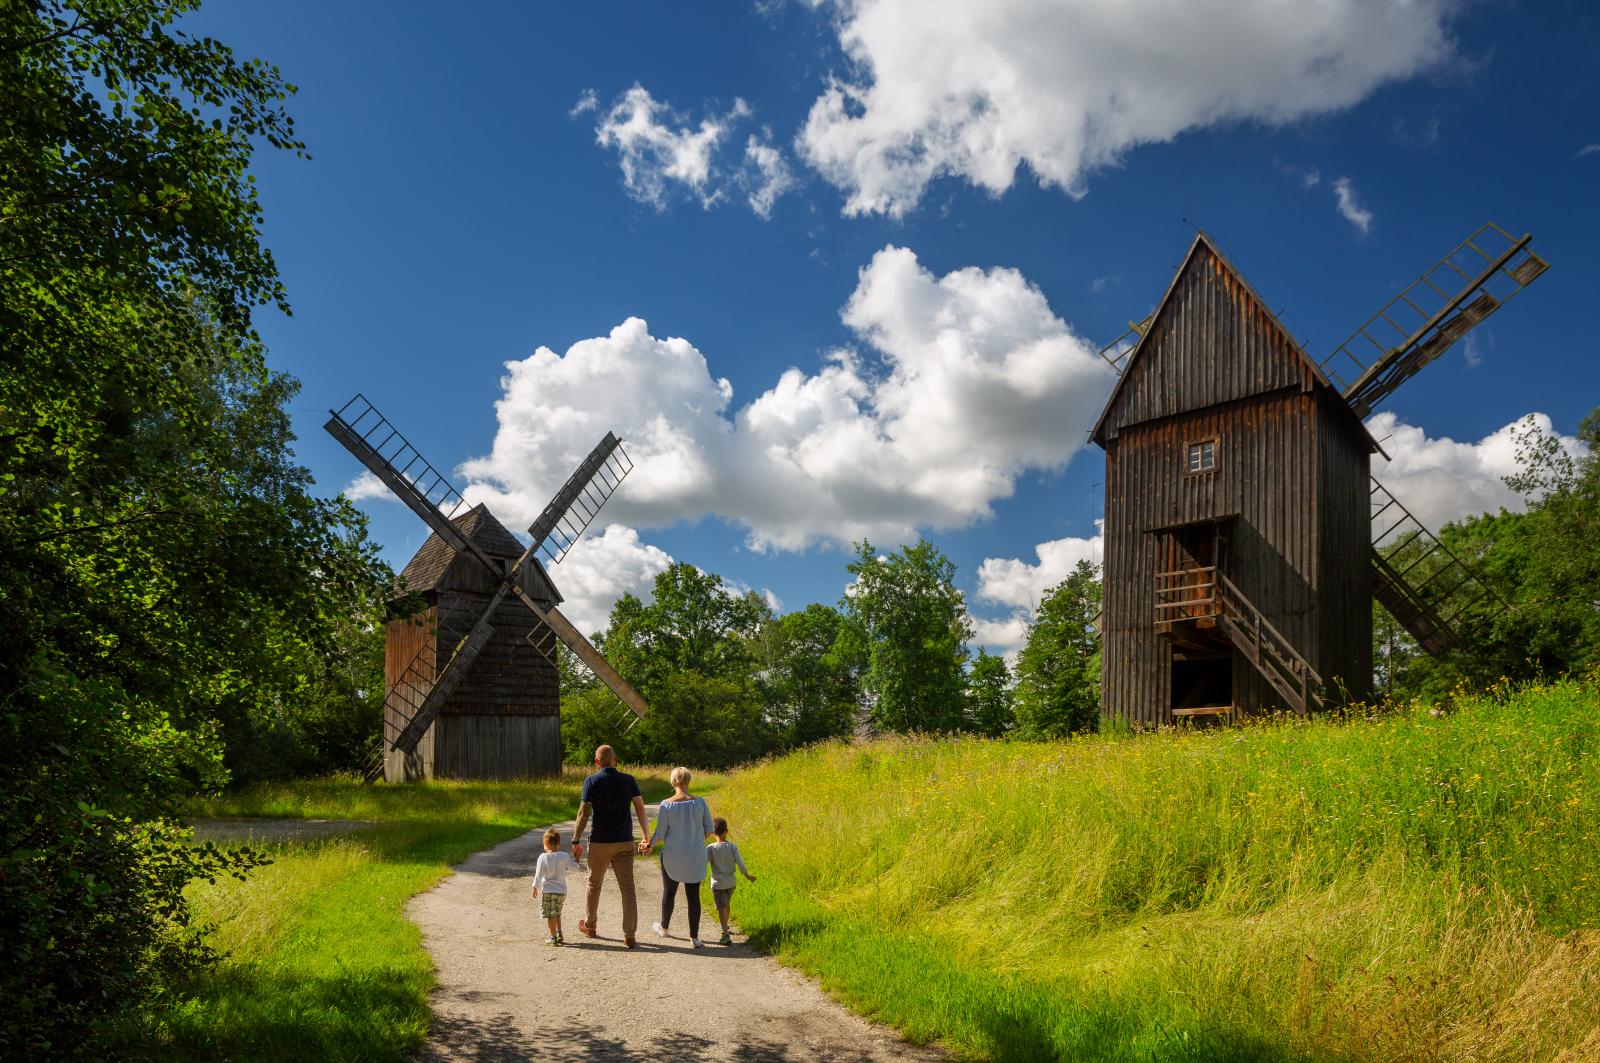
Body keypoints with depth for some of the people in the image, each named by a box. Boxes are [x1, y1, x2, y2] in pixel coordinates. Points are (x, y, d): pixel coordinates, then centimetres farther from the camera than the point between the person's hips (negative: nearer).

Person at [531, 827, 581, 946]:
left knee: (550, 915, 3)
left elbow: (538, 874, -8)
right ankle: (559, 934, 20)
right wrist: (576, 858, 20)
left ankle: (553, 937, 2)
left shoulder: (543, 857, -10)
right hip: (562, 891, 4)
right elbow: (574, 868, 5)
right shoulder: (564, 856, -3)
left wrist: (535, 888, 2)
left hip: (548, 890, -4)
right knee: (557, 913, 22)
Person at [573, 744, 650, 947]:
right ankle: (629, 935, -6)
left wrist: (575, 841, -3)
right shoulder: (629, 780, 1)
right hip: (624, 842, 1)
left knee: (594, 884, 18)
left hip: (599, 842, -1)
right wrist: (646, 838, -1)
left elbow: (584, 813, -9)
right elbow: (641, 810, -4)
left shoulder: (591, 781, -6)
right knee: (627, 888, 1)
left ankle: (589, 926, 34)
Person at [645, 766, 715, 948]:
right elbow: (709, 829, -2)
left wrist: (650, 845, 11)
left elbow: (660, 833, -8)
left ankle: (664, 928, 38)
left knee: (669, 892, 19)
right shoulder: (700, 802, -9)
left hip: (672, 856, -1)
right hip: (695, 857, 1)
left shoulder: (666, 805, -14)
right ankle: (694, 937, 11)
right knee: (693, 895, 8)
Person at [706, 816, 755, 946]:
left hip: (718, 884, -4)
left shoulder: (711, 848, -15)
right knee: (727, 905, 24)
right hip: (731, 882, 4)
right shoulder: (733, 847, -8)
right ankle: (725, 928, 43)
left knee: (722, 908, -4)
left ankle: (726, 935, -14)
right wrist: (747, 875, 9)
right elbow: (740, 863, -5)